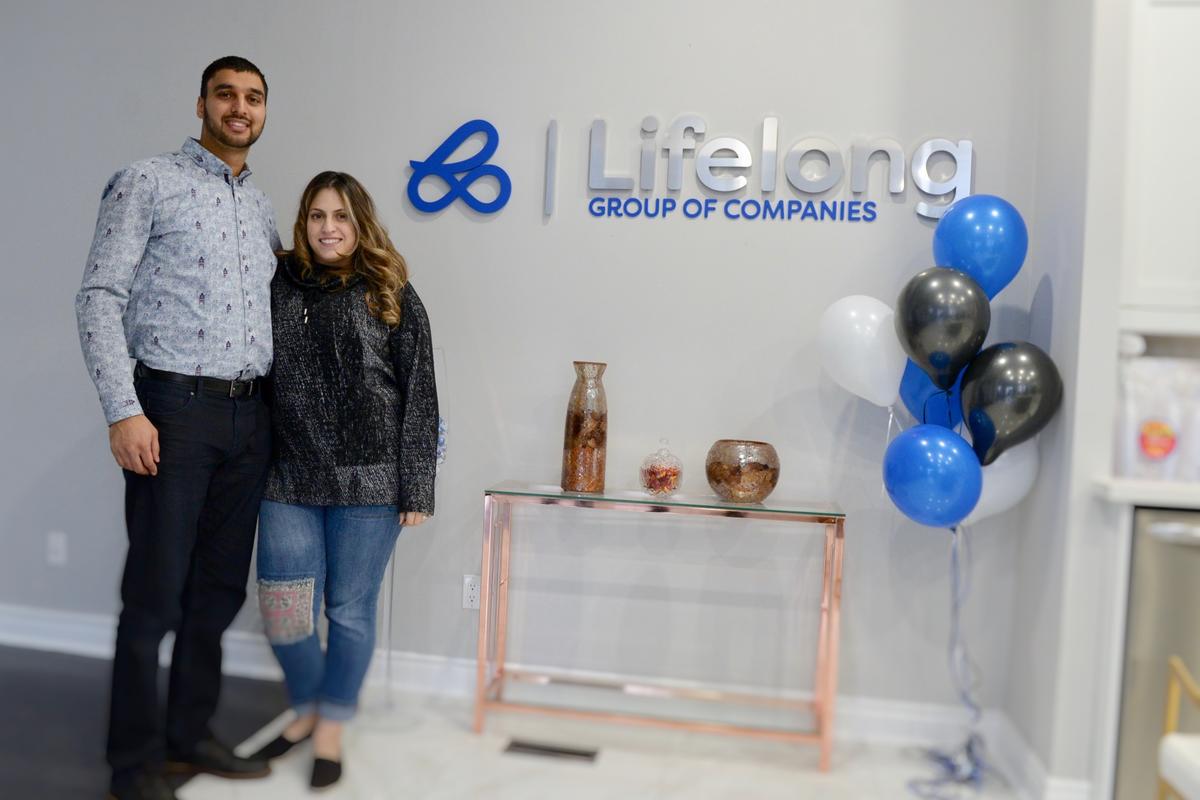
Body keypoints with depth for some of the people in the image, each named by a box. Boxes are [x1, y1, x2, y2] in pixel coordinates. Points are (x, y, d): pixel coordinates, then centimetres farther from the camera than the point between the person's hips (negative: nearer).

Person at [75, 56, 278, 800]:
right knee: (155, 595, 0)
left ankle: (190, 733, 26)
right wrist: (124, 411, -15)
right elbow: (99, 297, -7)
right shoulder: (147, 182, 0)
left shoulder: (263, 207, 18)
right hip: (175, 409, -6)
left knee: (220, 590, 11)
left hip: (250, 416, 6)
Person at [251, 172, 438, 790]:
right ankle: (306, 707, 34)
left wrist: (415, 486, -6)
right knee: (282, 612, 5)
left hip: (368, 483, -2)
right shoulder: (277, 286, 6)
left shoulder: (392, 296, 0)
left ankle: (331, 727, 29)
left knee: (350, 610, 7)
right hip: (289, 482, 3)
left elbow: (419, 397, -2)